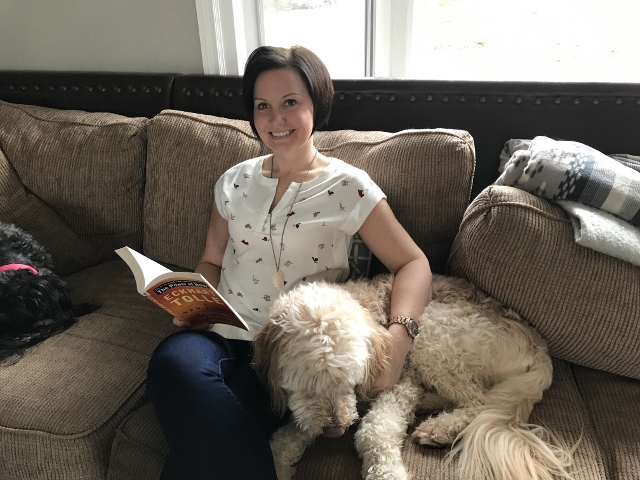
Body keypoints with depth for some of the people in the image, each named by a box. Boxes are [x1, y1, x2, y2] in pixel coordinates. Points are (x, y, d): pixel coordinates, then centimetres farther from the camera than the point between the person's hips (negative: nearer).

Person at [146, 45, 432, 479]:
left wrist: (398, 338, -20)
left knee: (206, 439, -30)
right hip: (221, 333, 5)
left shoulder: (349, 186, 0)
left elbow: (413, 263, -2)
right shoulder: (235, 181, 13)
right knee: (173, 360, -31)